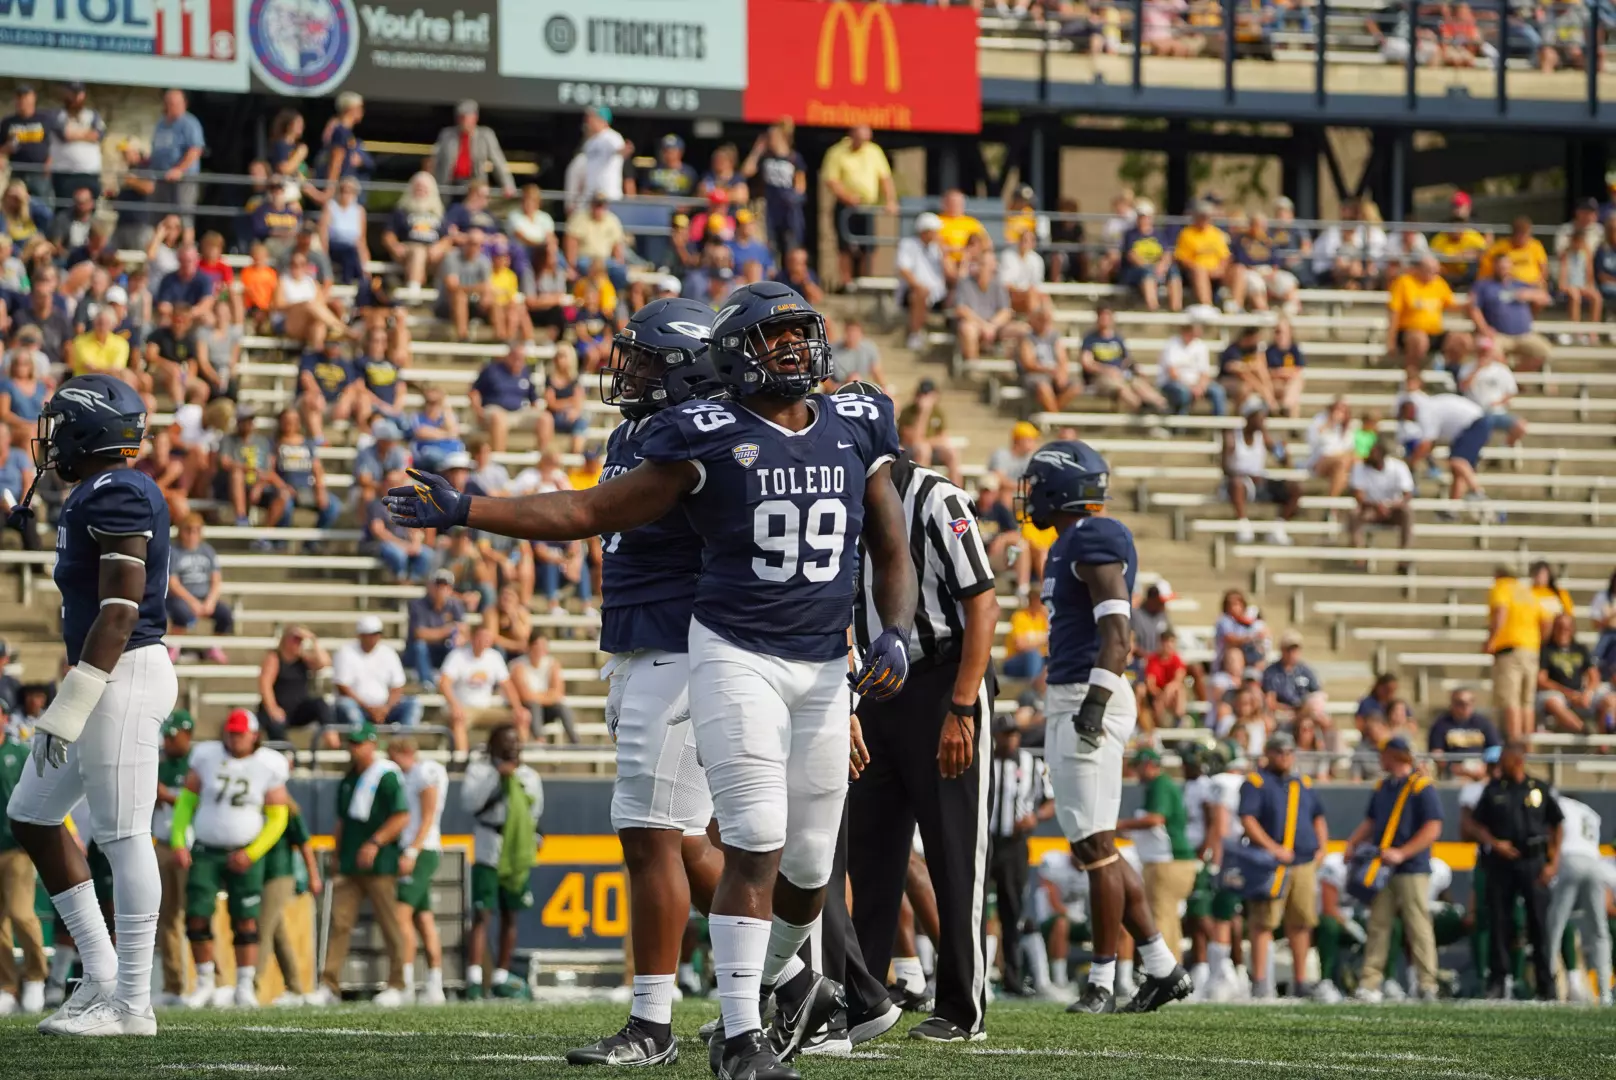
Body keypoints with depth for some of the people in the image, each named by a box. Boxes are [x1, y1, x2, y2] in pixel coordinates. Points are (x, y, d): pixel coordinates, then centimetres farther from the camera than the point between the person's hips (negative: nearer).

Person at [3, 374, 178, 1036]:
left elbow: (120, 611, -20)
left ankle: (131, 1004, -4)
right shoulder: (99, 495, 16)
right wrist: (71, 703, 23)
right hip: (111, 680, 11)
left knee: (122, 835, -7)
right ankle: (102, 975, 17)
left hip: (123, 676, -11)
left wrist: (71, 707, -21)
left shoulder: (115, 495, -15)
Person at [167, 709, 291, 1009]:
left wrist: (251, 853, -11)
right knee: (197, 917, -6)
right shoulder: (208, 757, -3)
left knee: (246, 922, -5)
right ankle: (204, 985, 7)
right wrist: (179, 841, -6)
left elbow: (277, 818, -1)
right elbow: (186, 801, 5)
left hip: (244, 855, -1)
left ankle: (245, 987, 5)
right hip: (205, 852, 1)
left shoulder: (268, 767, -6)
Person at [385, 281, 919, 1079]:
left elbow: (893, 556, 14)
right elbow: (590, 512, -1)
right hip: (736, 657, -4)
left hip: (823, 669, 4)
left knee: (808, 864, 7)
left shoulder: (856, 435, 7)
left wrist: (894, 634, -6)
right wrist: (463, 513, -8)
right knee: (756, 847, -14)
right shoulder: (710, 441, -5)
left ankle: (778, 972, 39)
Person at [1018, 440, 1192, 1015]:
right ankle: (1162, 967, 14)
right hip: (1065, 700, 11)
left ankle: (1102, 982, -3)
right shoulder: (1067, 546, 19)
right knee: (1092, 847, 11)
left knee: (1095, 844, -7)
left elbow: (1115, 632, -19)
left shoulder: (1095, 540, -12)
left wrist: (1096, 702, -26)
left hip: (1088, 698, -11)